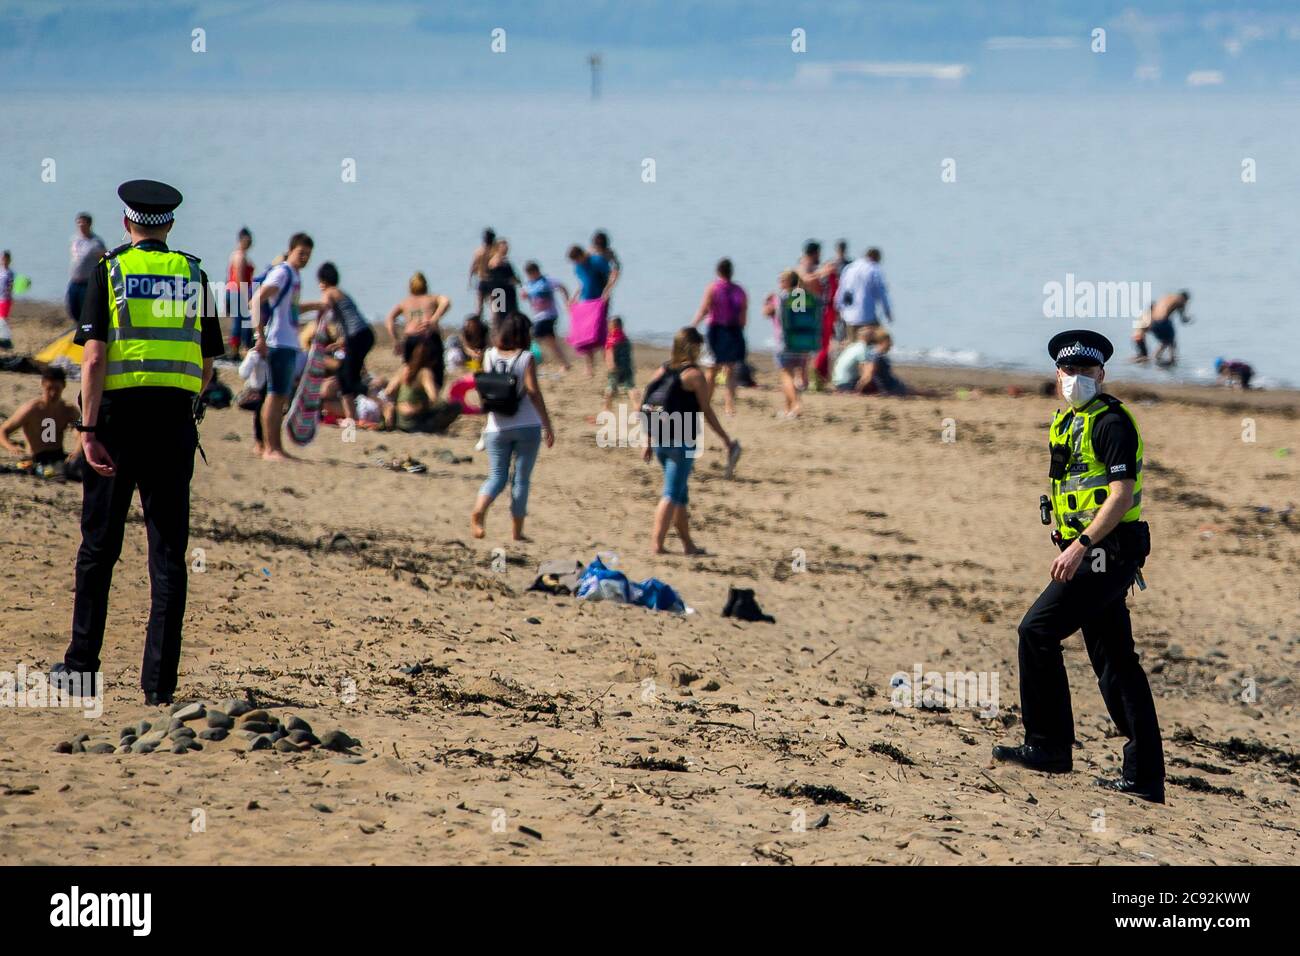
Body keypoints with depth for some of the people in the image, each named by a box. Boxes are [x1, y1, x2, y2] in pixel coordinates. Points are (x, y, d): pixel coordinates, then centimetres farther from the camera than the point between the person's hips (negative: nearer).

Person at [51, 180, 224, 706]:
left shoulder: (109, 271, 0)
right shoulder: (193, 275, 8)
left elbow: (94, 356, -10)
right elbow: (208, 367, 11)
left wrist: (88, 430, -11)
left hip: (118, 417, -2)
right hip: (175, 421, 2)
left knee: (99, 548, 8)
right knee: (168, 553, 3)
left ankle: (82, 668, 13)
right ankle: (159, 681, -1)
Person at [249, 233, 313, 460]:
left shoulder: (296, 275, 16)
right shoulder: (282, 273, -11)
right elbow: (257, 300, -22)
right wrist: (260, 337, -27)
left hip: (290, 345, 9)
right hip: (278, 343, -9)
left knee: (282, 396, 11)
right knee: (275, 395, -7)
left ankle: (277, 447, 16)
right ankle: (269, 448, -6)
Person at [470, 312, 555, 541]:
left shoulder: (490, 356, 3)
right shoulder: (526, 358, -8)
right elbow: (533, 392, -13)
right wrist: (547, 426, -10)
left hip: (497, 428, 3)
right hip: (527, 427, -3)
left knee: (496, 477, 10)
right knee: (521, 479, 6)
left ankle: (479, 510, -19)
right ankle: (518, 532, 8)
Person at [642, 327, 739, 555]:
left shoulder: (663, 370, 10)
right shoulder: (694, 374, -9)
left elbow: (650, 405, 10)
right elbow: (707, 412, -7)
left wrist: (649, 439, 18)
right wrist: (726, 439, 2)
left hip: (659, 439, 7)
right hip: (682, 441, -7)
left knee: (681, 494, 18)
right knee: (672, 495, -5)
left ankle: (688, 543, 25)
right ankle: (657, 543, -12)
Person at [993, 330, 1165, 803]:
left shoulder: (1112, 422, -11)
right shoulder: (1067, 423, 18)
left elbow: (1122, 494, -19)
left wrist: (1081, 544, -26)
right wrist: (1070, 547, 22)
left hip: (1107, 551, -10)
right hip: (1095, 556, 10)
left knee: (1037, 630, -12)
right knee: (1116, 662, 8)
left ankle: (1049, 746, -7)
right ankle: (1145, 776, 8)